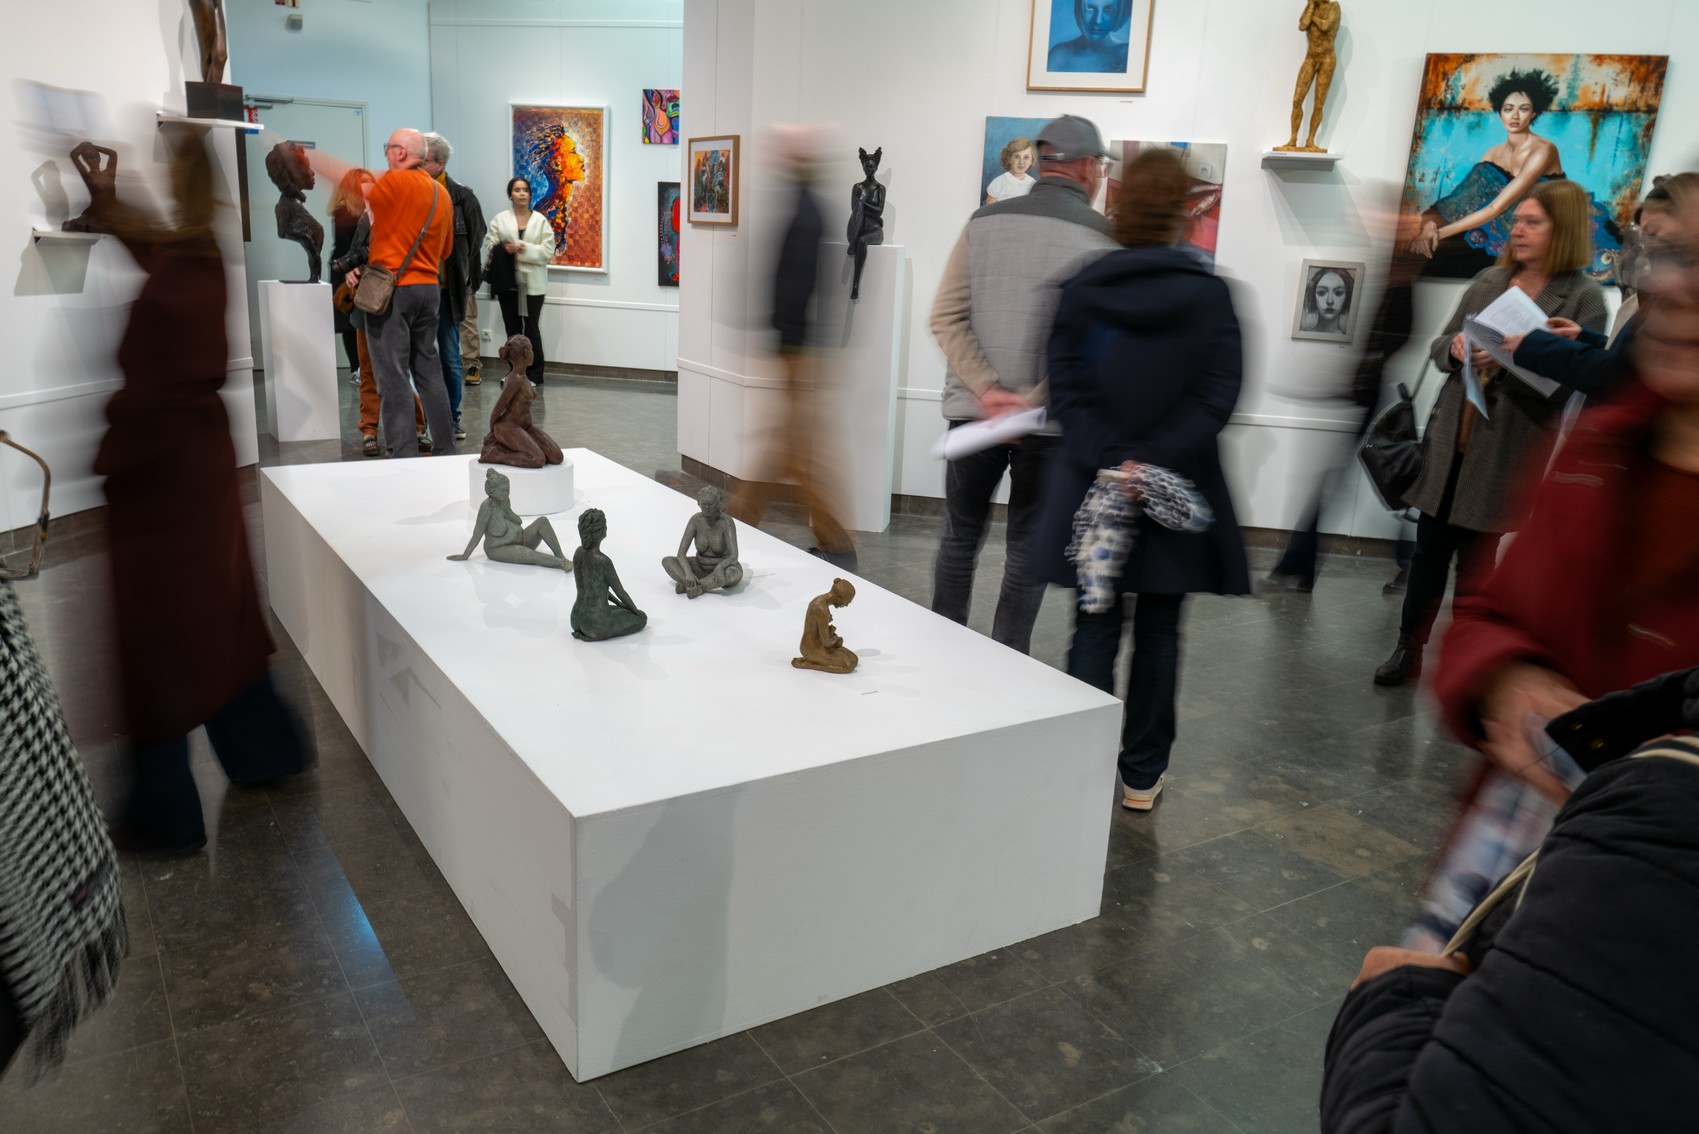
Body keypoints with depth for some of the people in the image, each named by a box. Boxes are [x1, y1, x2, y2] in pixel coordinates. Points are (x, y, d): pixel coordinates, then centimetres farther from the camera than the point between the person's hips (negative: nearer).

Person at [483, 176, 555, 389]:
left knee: (530, 329, -3)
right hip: (507, 281, 2)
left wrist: (524, 249, -16)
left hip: (532, 283, -2)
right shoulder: (499, 219, 6)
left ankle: (534, 376, 4)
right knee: (512, 328, 6)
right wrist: (504, 249, -20)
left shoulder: (540, 220, 2)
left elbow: (548, 251, -4)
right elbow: (490, 246, 1)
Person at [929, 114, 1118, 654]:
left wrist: (988, 391, -10)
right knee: (1027, 550, 8)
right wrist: (1032, 403, -14)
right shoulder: (1103, 240, -5)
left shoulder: (983, 221, 4)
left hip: (971, 410, 3)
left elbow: (946, 317, -4)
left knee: (960, 536, 17)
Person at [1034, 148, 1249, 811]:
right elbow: (1218, 397, -12)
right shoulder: (1209, 295, -5)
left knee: (1095, 630, 9)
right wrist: (1157, 459, -16)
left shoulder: (1081, 291, -2)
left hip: (1093, 491, 1)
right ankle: (1142, 774, 21)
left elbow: (1067, 391, -8)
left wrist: (1111, 460, -13)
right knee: (1157, 636, 11)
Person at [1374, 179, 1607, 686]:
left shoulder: (1585, 299, -5)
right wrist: (1456, 346, -12)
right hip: (1451, 441, 4)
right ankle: (1409, 649, 24)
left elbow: (1569, 383, -12)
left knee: (1476, 566, 6)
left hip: (1507, 454, -4)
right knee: (1429, 551, 10)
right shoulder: (1489, 281, 8)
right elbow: (1438, 347, 11)